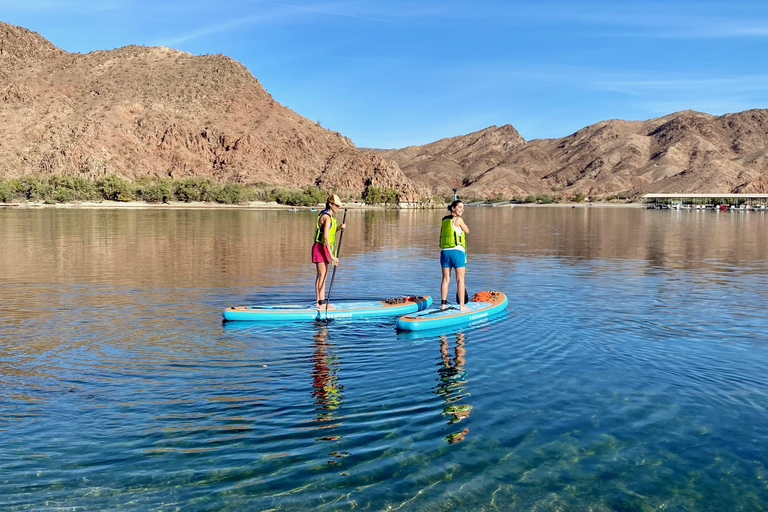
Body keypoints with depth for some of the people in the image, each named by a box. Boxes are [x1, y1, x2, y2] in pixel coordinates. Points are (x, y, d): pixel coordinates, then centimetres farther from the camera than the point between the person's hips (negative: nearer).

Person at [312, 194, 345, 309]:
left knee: (321, 275, 11)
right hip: (321, 247, -10)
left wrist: (339, 227, 6)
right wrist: (332, 256, -26)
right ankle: (321, 303, -8)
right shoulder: (327, 217, -18)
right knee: (322, 275, -9)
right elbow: (325, 238, -24)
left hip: (323, 248, 10)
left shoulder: (329, 216, 13)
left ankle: (319, 301, 16)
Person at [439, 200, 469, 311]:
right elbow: (467, 231, 7)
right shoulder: (458, 219, -7)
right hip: (457, 251, -6)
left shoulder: (444, 221, 13)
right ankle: (461, 305, 3)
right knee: (460, 279, 1)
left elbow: (441, 237, 14)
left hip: (444, 251, 6)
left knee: (445, 279, 10)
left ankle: (443, 304, 12)